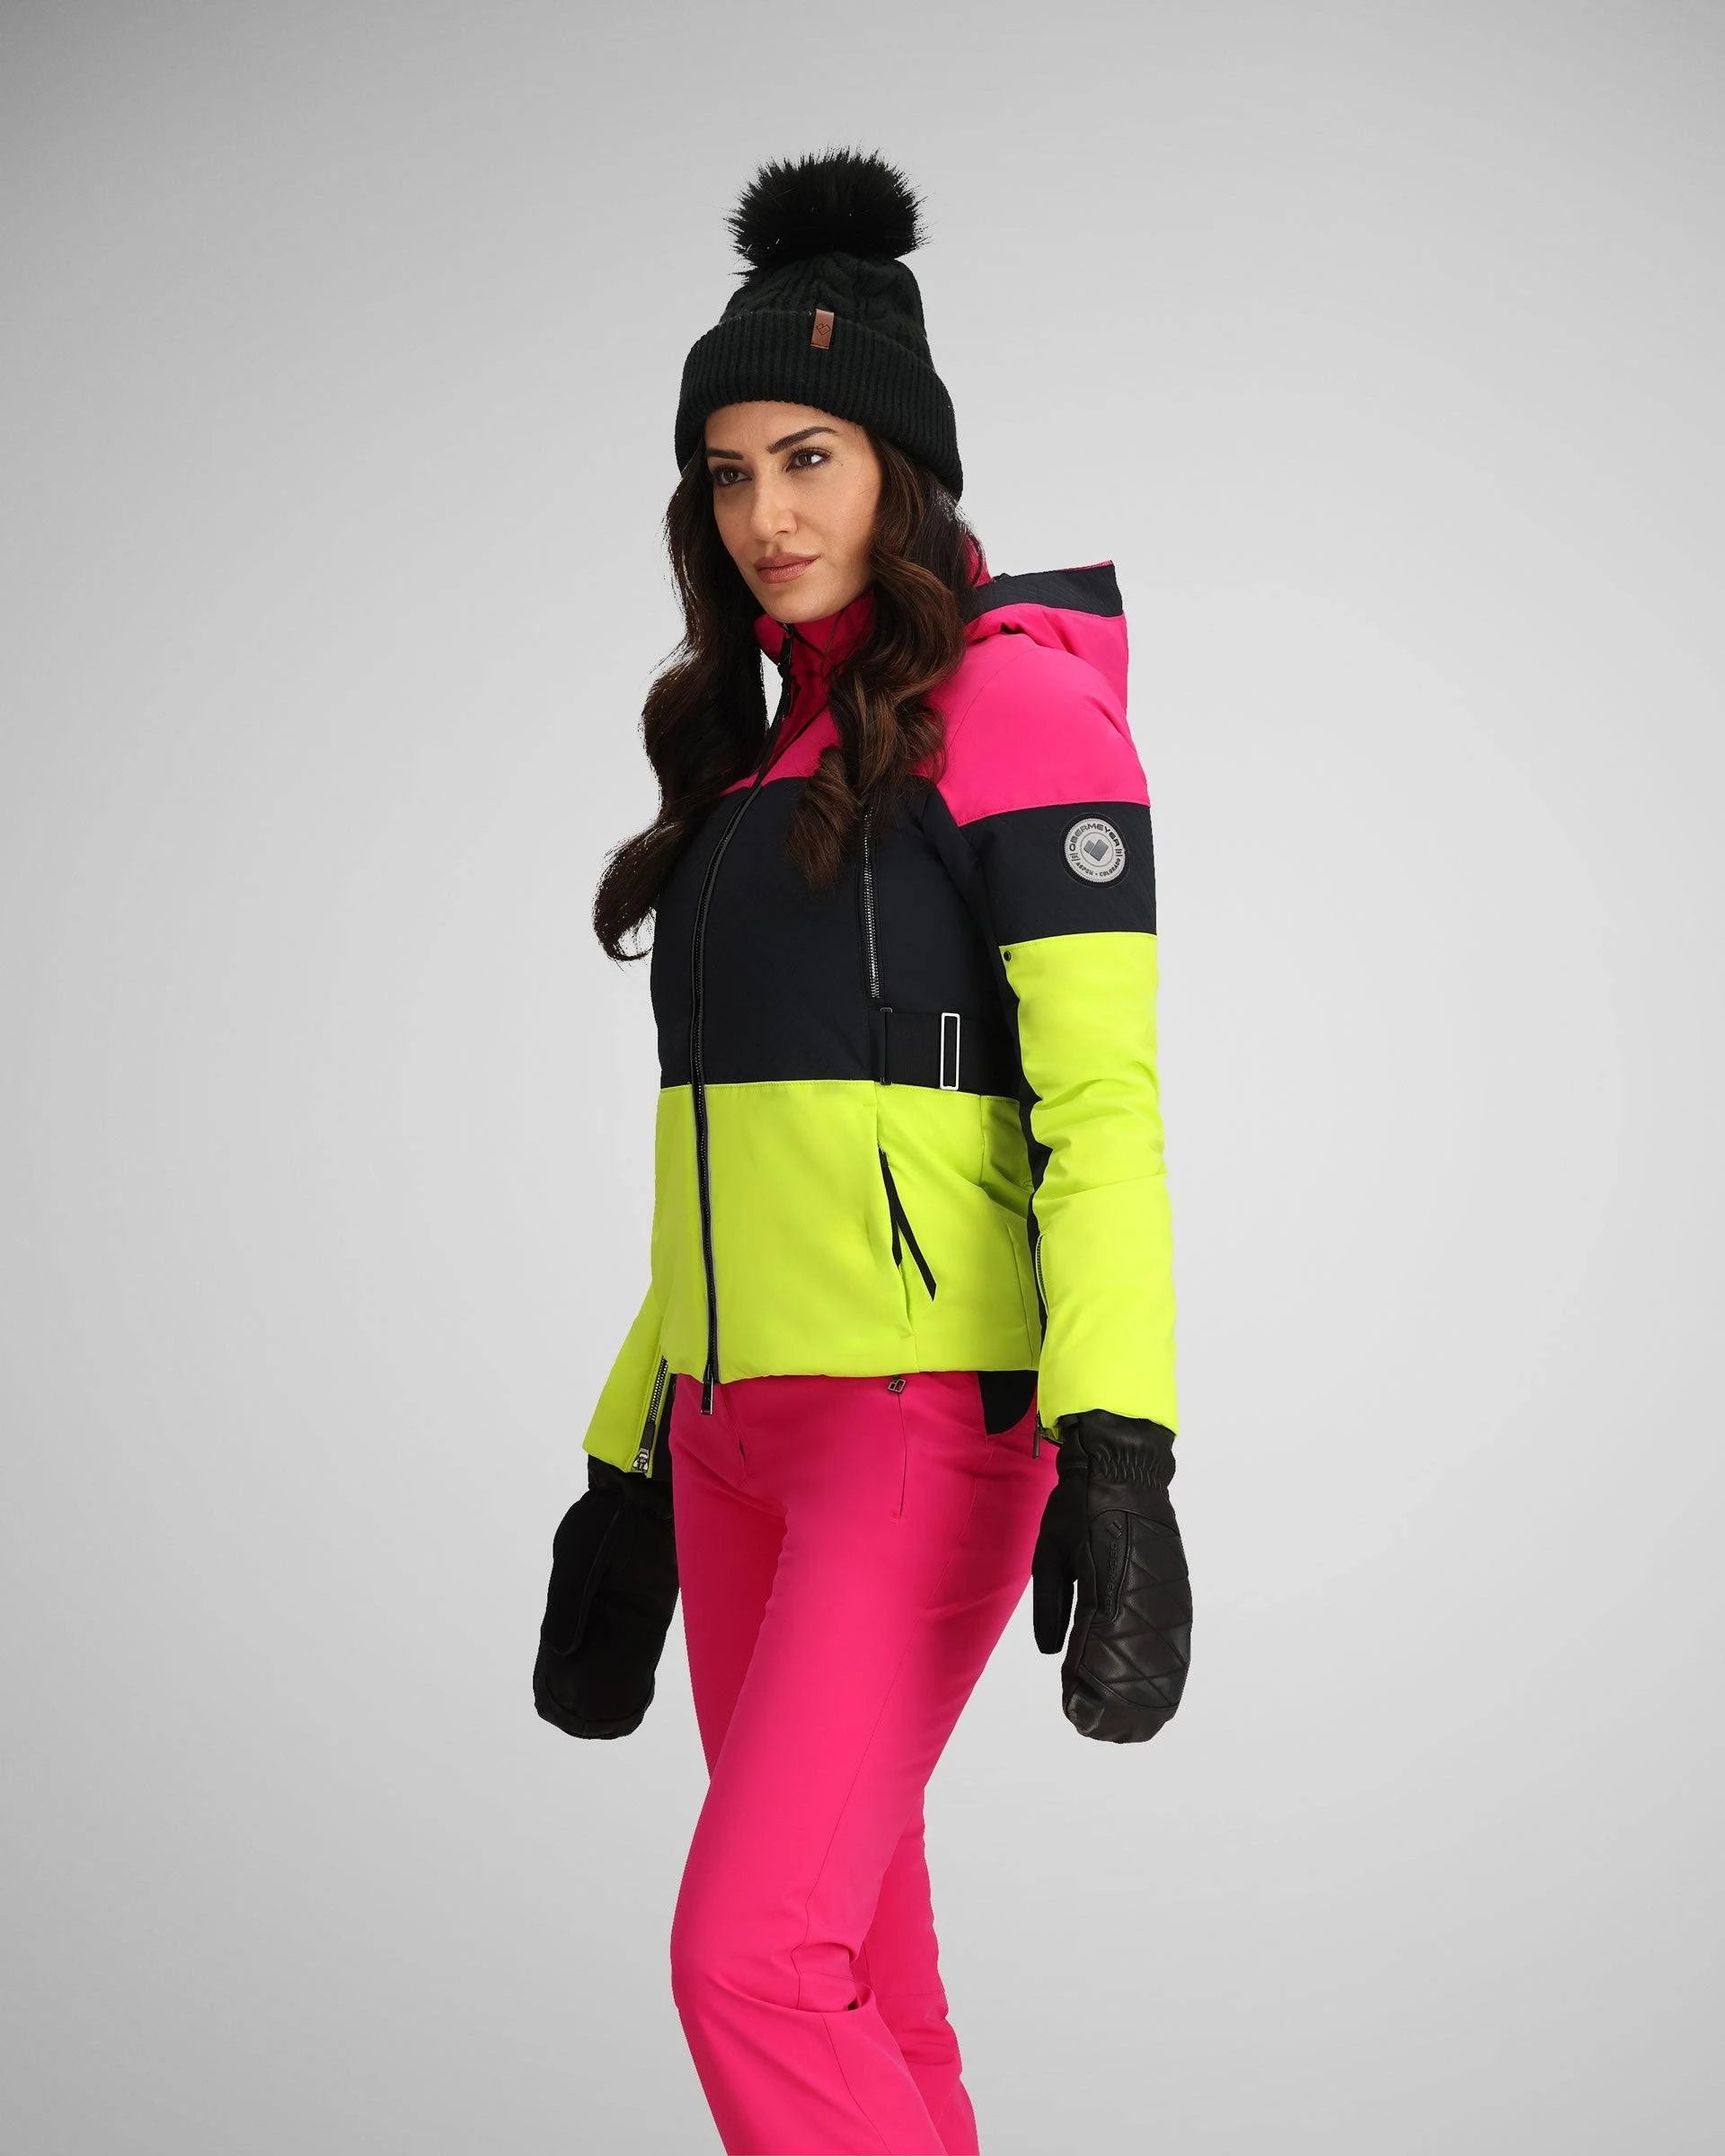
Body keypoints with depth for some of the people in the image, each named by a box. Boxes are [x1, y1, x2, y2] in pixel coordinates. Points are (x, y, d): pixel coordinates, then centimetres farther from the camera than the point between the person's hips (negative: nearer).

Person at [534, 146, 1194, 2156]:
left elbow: (1110, 1097, -16)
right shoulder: (764, 754, 16)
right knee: (864, 1993, 10)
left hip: (927, 1422, -8)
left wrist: (1118, 1457, -27)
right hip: (737, 1437, 8)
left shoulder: (1015, 702, -7)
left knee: (750, 1959, -16)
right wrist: (626, 1476, 19)